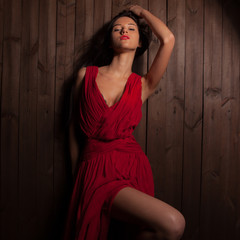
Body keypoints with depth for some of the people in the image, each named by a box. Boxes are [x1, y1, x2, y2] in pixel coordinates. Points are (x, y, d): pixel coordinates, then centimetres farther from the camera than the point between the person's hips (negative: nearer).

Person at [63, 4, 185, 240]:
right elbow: (74, 125, 12)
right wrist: (76, 174, 12)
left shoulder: (142, 85, 5)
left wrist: (141, 11, 10)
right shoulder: (86, 75, 6)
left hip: (133, 167, 3)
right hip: (96, 170, -2)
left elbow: (168, 39, -8)